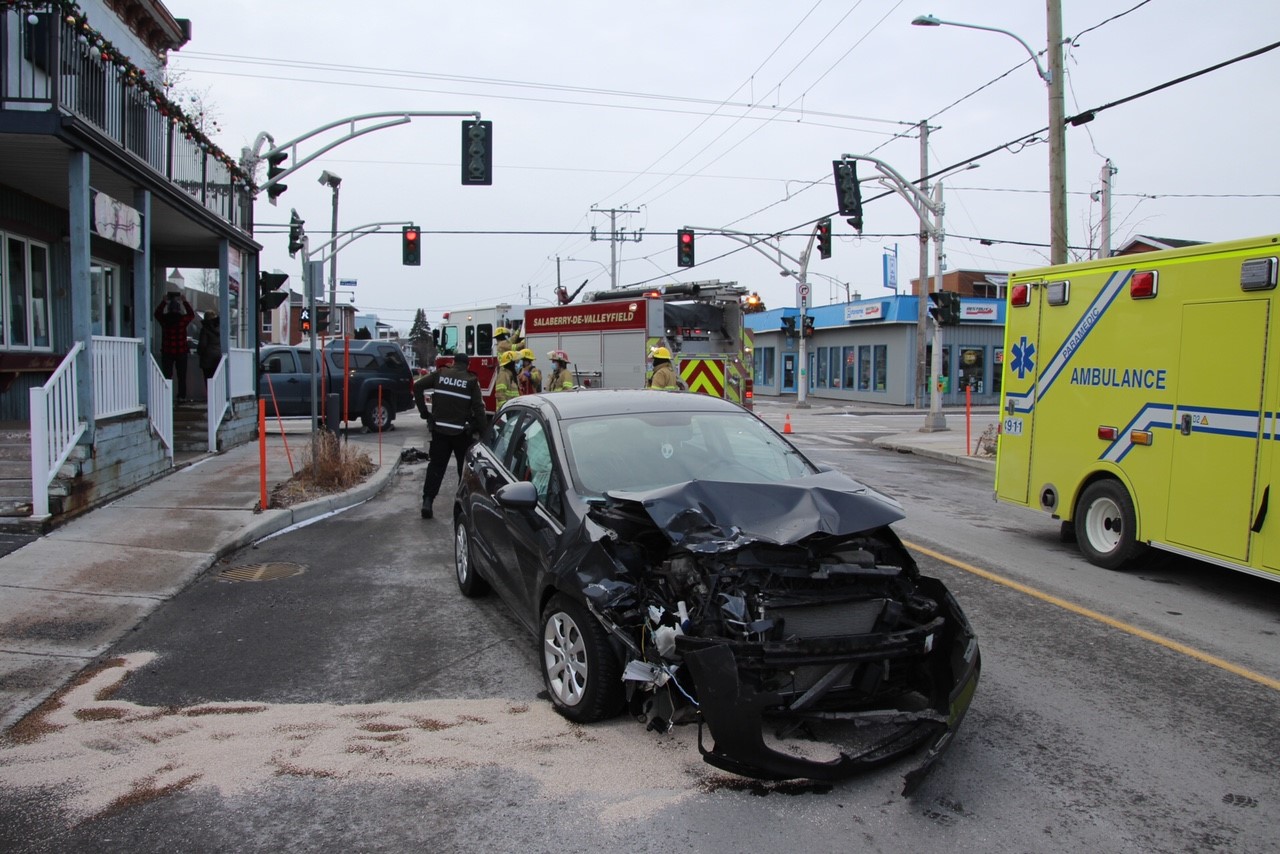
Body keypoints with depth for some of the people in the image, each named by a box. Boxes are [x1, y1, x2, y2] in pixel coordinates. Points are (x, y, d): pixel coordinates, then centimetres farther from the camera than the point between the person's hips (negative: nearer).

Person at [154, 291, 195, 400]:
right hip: (181, 351, -1)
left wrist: (163, 301, 24)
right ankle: (182, 396, 4)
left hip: (167, 351, 1)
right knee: (182, 375, 6)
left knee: (167, 375, 5)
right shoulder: (183, 319, -6)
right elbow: (192, 314, 15)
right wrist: (185, 302, 19)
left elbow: (157, 313, 19)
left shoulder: (164, 319, -3)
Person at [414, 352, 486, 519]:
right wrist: (482, 430, -2)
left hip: (440, 429, 2)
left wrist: (424, 412, 4)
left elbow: (417, 386, 0)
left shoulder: (441, 374, 5)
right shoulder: (471, 380, -2)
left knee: (436, 466, 7)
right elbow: (478, 407, -7)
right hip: (462, 431, -2)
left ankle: (427, 500, -4)